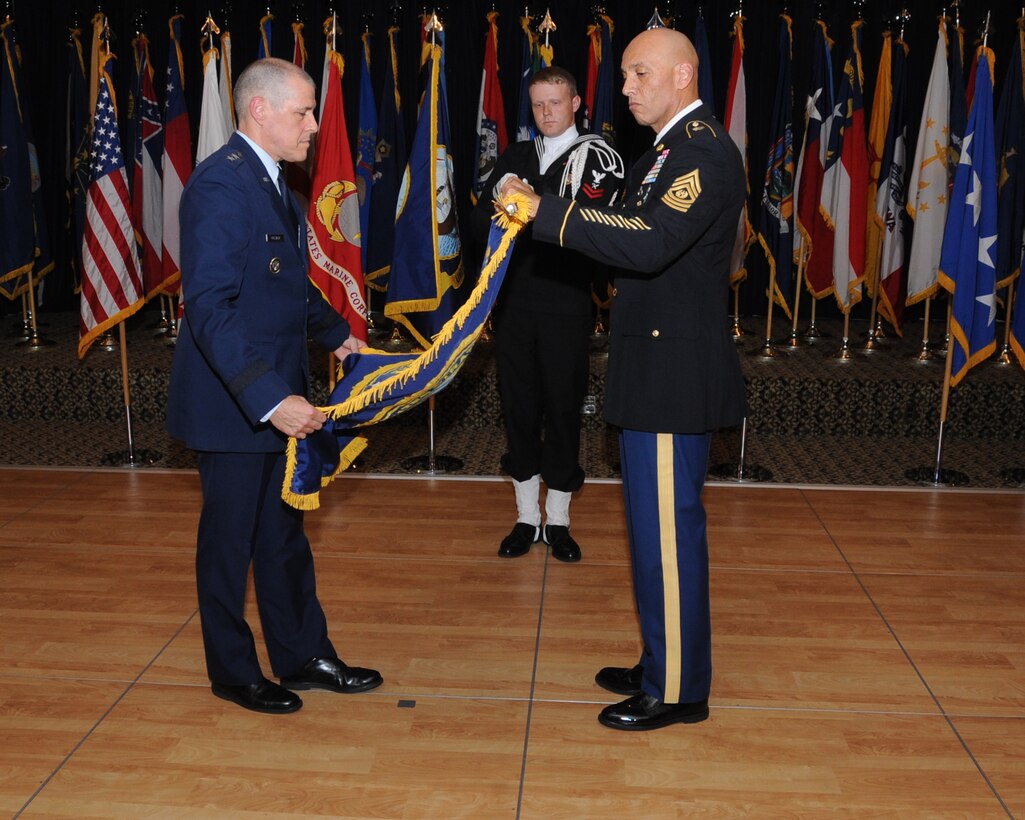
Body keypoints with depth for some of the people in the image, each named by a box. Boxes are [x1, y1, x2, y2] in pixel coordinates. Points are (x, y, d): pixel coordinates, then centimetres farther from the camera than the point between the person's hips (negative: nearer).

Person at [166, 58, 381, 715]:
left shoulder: (273, 182, 11)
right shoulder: (220, 185, -20)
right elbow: (210, 308, -28)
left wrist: (335, 332, 14)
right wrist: (269, 397, -33)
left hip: (279, 396, 9)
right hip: (233, 405, -9)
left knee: (285, 533, 18)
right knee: (230, 540, 8)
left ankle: (303, 655, 33)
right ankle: (234, 673, 26)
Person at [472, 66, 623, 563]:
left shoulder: (597, 158, -1)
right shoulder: (514, 158, 13)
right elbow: (481, 221, 6)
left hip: (565, 304, -3)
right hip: (513, 302, 4)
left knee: (563, 409, 4)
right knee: (518, 407, 9)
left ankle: (558, 522, 18)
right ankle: (526, 518, 22)